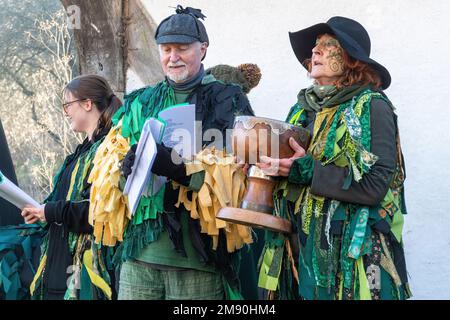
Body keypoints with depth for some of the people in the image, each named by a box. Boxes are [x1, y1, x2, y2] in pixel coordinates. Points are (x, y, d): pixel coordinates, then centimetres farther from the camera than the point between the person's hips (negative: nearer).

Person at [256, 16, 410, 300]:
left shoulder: (371, 107, -8)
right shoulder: (303, 108, 11)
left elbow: (375, 187, -18)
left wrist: (307, 170, -20)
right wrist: (270, 165, -4)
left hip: (351, 255, -6)